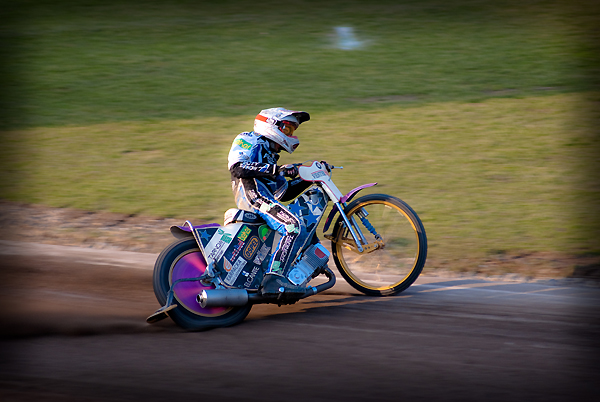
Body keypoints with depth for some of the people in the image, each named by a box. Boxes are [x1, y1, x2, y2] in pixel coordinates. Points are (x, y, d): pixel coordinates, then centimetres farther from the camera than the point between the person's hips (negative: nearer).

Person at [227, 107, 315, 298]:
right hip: (252, 194, -10)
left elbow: (285, 193, 30)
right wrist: (276, 169, -15)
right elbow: (237, 167, -11)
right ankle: (274, 279, -38)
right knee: (295, 228, -28)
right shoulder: (249, 140, 10)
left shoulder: (270, 156, 36)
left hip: (268, 199, 10)